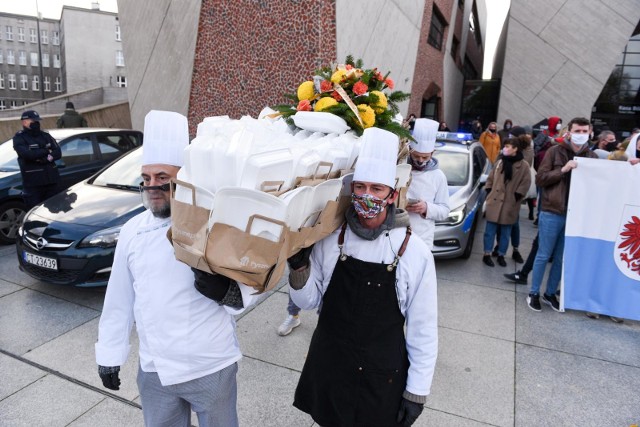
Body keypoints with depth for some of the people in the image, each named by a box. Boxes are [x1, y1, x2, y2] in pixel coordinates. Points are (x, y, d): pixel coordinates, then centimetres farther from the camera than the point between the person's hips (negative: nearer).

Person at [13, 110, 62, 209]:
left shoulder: (45, 135, 15)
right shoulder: (19, 138, 2)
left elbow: (58, 153, 3)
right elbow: (28, 154, -16)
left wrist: (46, 158, -14)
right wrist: (47, 151, -5)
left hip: (52, 180, 4)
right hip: (32, 183, -4)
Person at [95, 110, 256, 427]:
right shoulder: (133, 230, 0)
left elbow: (246, 287, -9)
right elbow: (119, 298, 7)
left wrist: (226, 291, -30)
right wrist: (109, 354, 11)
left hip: (212, 368, -3)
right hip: (153, 369, 4)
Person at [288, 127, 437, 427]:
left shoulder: (415, 253, -15)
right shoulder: (331, 240, -8)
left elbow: (423, 329, -8)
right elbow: (308, 301, 0)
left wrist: (417, 392, -3)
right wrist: (299, 267, -18)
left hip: (383, 380, -2)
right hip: (328, 371, 3)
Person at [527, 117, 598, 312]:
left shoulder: (592, 157, 7)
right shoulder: (555, 151, -2)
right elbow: (540, 179, -7)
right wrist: (563, 170, -18)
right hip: (552, 212, -3)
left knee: (562, 258, 11)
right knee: (544, 255, 5)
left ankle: (550, 293, 26)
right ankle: (534, 293, 17)